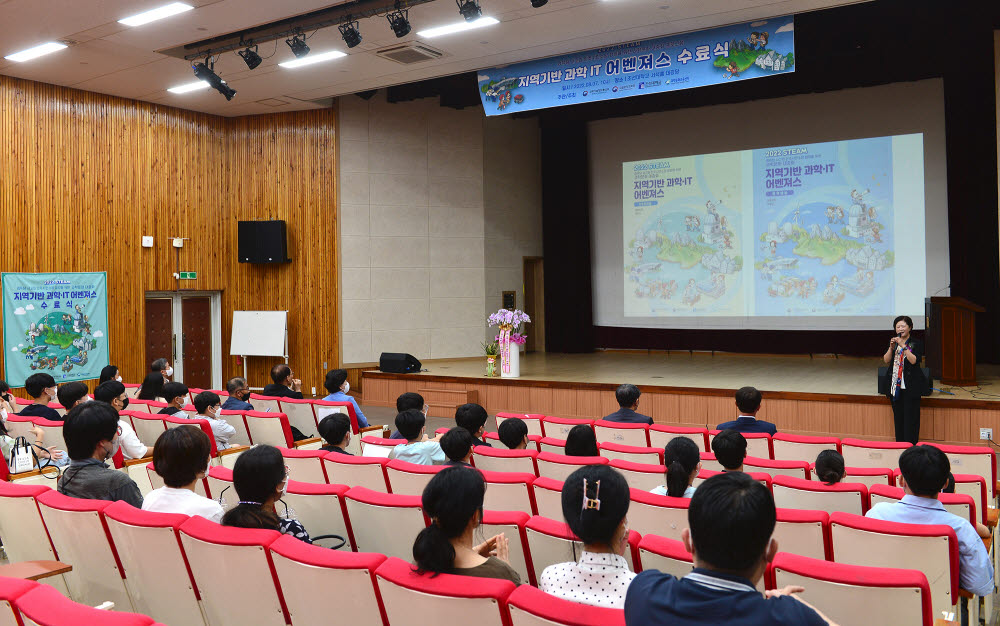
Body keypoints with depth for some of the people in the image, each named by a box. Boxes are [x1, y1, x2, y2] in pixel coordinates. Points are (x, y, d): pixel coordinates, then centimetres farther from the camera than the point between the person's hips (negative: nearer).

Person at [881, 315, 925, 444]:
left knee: (911, 416, -6)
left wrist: (903, 346, -19)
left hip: (911, 385, -5)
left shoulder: (916, 344, -1)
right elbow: (886, 360, 4)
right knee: (898, 415, 9)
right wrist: (891, 347, -10)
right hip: (895, 385, 5)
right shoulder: (893, 342, 13)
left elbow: (914, 360, -15)